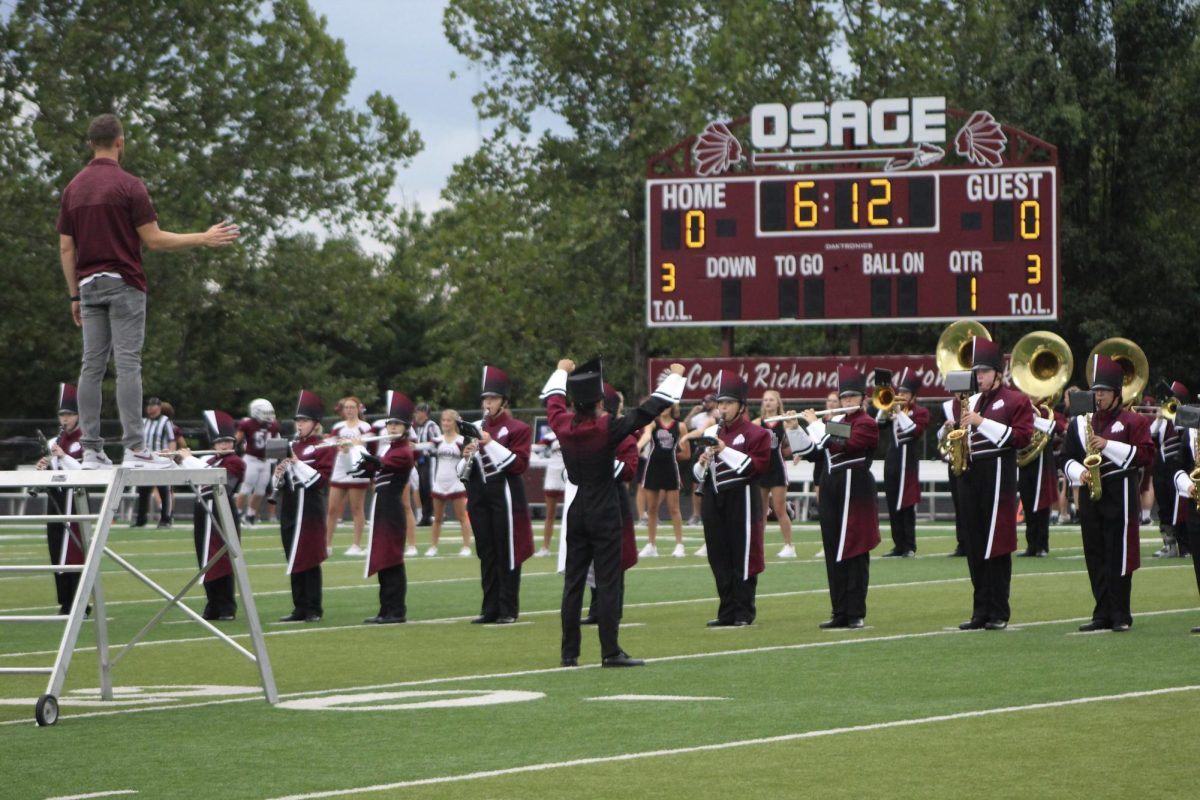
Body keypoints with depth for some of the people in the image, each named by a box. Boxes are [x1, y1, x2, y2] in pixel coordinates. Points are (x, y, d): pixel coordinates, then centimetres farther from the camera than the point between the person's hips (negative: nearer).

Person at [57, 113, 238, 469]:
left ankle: (91, 450, 2)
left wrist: (74, 295, 17)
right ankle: (134, 448, -11)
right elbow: (153, 240, -11)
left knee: (92, 367, 4)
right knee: (127, 365, -8)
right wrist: (204, 239, -3)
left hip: (89, 284, 6)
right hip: (123, 284, -6)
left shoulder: (73, 188, 10)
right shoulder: (128, 185, -9)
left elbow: (65, 247, 11)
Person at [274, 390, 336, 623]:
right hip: (290, 509, 6)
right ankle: (300, 608, 10)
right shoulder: (292, 447, 16)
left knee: (310, 559, -5)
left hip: (310, 508, -6)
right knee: (294, 559, 6)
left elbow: (321, 478, -12)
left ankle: (314, 609, -1)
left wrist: (297, 464, -17)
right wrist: (279, 475, -4)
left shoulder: (325, 447, -3)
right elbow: (280, 482, 19)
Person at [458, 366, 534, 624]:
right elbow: (463, 472, 15)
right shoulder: (477, 430, 14)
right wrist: (467, 458, -8)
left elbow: (519, 464, -14)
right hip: (479, 495, 5)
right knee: (486, 553, 7)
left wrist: (490, 443, -19)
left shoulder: (518, 428, -3)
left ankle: (508, 609, 3)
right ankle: (490, 609, 12)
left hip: (505, 493, -5)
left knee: (507, 553, -2)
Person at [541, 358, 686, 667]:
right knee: (607, 581, -2)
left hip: (574, 511, 5)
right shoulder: (608, 429, -17)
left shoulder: (563, 425, -5)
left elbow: (552, 398, 17)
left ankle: (569, 653, 9)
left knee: (573, 580, 8)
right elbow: (650, 409, -12)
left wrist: (562, 371, 37)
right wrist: (676, 375, 2)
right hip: (604, 513, -5)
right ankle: (610, 651, -4)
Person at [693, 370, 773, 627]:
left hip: (741, 500, -6)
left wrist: (725, 450, -18)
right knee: (719, 559, 6)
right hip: (714, 500, 6)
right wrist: (702, 464, -6)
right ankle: (727, 612, 12)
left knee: (743, 557, -2)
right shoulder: (711, 433, 13)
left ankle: (744, 612, 3)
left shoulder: (754, 433, -3)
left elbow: (757, 465, -15)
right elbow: (699, 473, 18)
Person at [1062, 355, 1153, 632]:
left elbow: (1145, 454, -9)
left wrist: (1108, 445, -16)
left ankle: (1120, 615, -1)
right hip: (1090, 496, 5)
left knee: (1119, 557, -5)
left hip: (1119, 495, -5)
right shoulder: (1080, 423, 15)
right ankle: (1102, 615, 10)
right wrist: (1079, 473, -6)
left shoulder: (1133, 421, 0)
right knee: (1095, 558, 5)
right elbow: (1068, 457, 15)